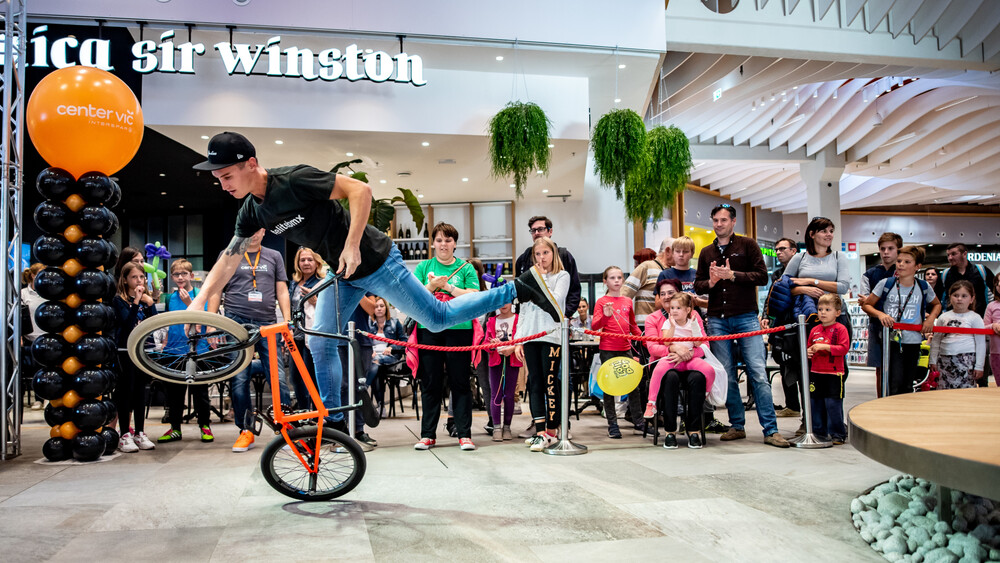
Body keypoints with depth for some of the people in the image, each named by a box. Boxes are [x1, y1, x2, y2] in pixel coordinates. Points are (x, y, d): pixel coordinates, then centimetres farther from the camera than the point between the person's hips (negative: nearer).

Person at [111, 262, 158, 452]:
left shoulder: (145, 299, 9)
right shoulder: (119, 300, -5)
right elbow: (127, 322, -19)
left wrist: (150, 303, -12)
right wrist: (136, 302, -23)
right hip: (125, 350, -5)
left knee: (140, 390, 9)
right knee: (126, 390, -2)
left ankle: (140, 433, 15)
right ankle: (124, 435, 5)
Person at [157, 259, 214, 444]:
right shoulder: (170, 298, 10)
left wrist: (188, 303, -21)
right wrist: (164, 344, 12)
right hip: (174, 352, 4)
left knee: (199, 391, 3)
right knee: (174, 392, 9)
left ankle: (205, 426, 15)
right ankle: (175, 428, 19)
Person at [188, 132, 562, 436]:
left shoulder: (295, 181, -27)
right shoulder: (253, 210, -1)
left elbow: (360, 190, -27)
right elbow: (229, 259, 7)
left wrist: (352, 246, -31)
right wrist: (198, 303, 1)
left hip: (374, 261, -8)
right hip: (342, 274, 8)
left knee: (437, 318, 0)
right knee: (320, 344, 4)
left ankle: (518, 290, 12)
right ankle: (332, 422, 20)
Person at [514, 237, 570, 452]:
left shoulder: (562, 276, 6)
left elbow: (555, 301, -11)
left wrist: (540, 280, -5)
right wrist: (518, 340, 12)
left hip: (552, 336, -4)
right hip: (531, 336, 4)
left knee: (551, 384, -5)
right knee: (535, 384, 0)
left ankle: (550, 433, 2)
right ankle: (540, 432, 1)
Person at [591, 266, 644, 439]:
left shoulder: (628, 301, 10)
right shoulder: (601, 302, -2)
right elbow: (594, 326, -10)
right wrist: (605, 316, -26)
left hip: (626, 348, 4)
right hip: (608, 349, -4)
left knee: (634, 384, 7)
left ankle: (638, 421, 19)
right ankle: (612, 424, 8)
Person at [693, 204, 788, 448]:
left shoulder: (747, 245, 4)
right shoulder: (706, 252, 15)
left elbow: (762, 276, -4)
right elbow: (698, 286, 16)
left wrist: (732, 275, -14)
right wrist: (711, 282, -5)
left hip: (745, 317, -3)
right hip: (717, 320, 4)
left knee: (758, 374, -8)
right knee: (727, 376, 4)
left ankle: (770, 430, -4)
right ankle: (737, 426, 15)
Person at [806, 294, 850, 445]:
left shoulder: (840, 329, -5)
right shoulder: (815, 330, 12)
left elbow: (844, 348, -14)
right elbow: (809, 346, 22)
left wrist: (825, 347, -20)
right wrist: (808, 352, 0)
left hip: (834, 374, -6)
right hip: (816, 373, 6)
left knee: (833, 404, -4)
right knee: (816, 404, 9)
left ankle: (838, 434, 8)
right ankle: (819, 433, 21)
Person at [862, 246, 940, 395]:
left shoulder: (924, 287, 5)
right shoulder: (885, 284, -2)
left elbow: (937, 304, 24)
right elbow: (866, 305, 5)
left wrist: (931, 318, 5)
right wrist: (880, 314, -13)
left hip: (913, 342, 3)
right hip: (890, 340, -3)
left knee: (908, 386, 10)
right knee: (895, 384, -14)